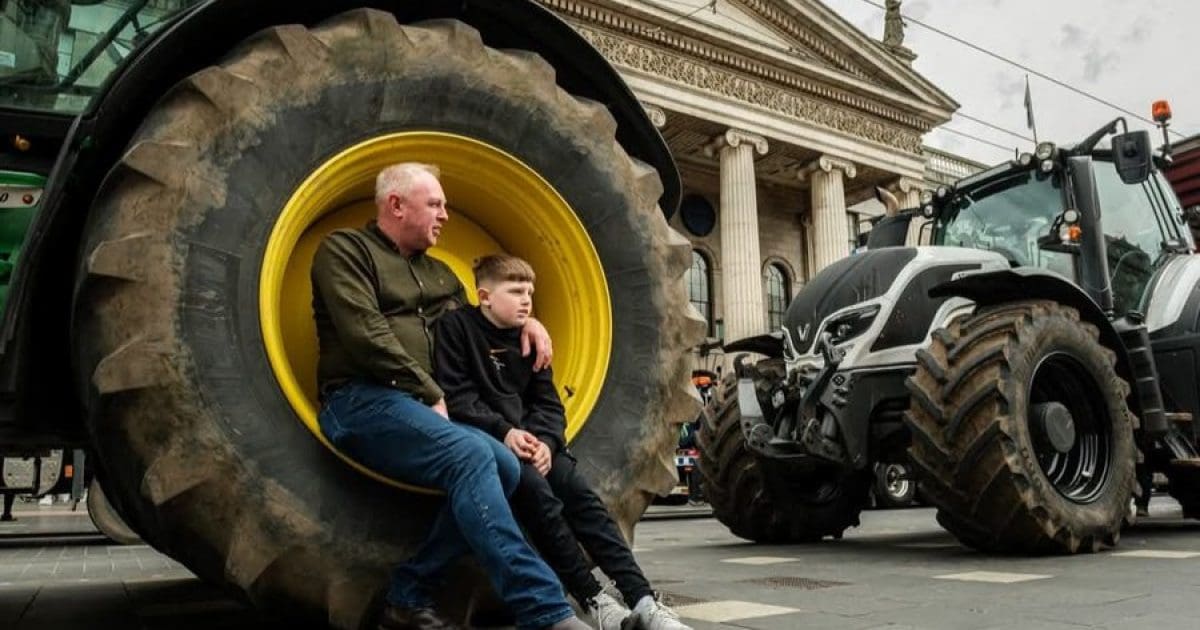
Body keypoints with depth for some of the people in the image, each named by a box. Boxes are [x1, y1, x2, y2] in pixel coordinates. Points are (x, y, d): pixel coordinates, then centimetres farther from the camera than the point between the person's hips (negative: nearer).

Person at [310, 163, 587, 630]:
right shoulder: (345, 250, 3)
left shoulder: (438, 274, 25)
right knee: (471, 454, -32)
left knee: (503, 466, -20)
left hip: (418, 407, 7)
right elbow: (366, 336, -11)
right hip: (362, 402, -7)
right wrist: (429, 395, -12)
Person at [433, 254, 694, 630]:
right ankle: (592, 600, -20)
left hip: (527, 438, 5)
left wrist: (546, 441, -11)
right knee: (538, 493, -29)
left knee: (580, 495, -17)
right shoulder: (456, 327, -3)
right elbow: (455, 395, -11)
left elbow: (548, 403, 10)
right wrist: (503, 431, -22)